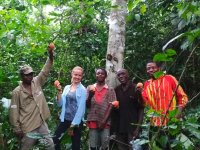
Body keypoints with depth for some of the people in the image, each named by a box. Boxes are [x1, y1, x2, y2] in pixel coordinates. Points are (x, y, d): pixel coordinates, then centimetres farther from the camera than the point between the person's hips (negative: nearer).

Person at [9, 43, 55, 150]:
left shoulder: (37, 82, 3)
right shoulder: (17, 92, -9)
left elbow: (45, 71, -7)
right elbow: (14, 111, -9)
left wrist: (50, 56, -21)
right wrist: (17, 129, -11)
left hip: (41, 123, 4)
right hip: (27, 127, -4)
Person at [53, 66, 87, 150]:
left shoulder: (83, 90, -7)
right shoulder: (67, 87, 7)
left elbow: (81, 108, -10)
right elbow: (60, 104, 4)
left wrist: (73, 125, -10)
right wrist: (59, 91, -8)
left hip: (76, 121, -4)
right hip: (65, 119, 4)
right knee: (55, 140, -2)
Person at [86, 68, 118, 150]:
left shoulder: (110, 90, 8)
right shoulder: (90, 88, 11)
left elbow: (112, 106, 1)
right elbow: (87, 105, 5)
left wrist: (104, 121, -11)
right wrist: (90, 95, -15)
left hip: (105, 122, -1)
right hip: (93, 121, 1)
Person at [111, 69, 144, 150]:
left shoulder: (135, 89, -4)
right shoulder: (116, 90, 7)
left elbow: (141, 108, -6)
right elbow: (113, 109, 10)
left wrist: (138, 127, -13)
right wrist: (114, 128, 6)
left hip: (133, 127, -3)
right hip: (119, 128, 4)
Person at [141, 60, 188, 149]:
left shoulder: (169, 78, 0)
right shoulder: (147, 84, 12)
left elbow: (182, 96, 0)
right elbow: (145, 103, 8)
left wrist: (179, 113, -12)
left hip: (171, 122, -4)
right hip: (155, 123, 4)